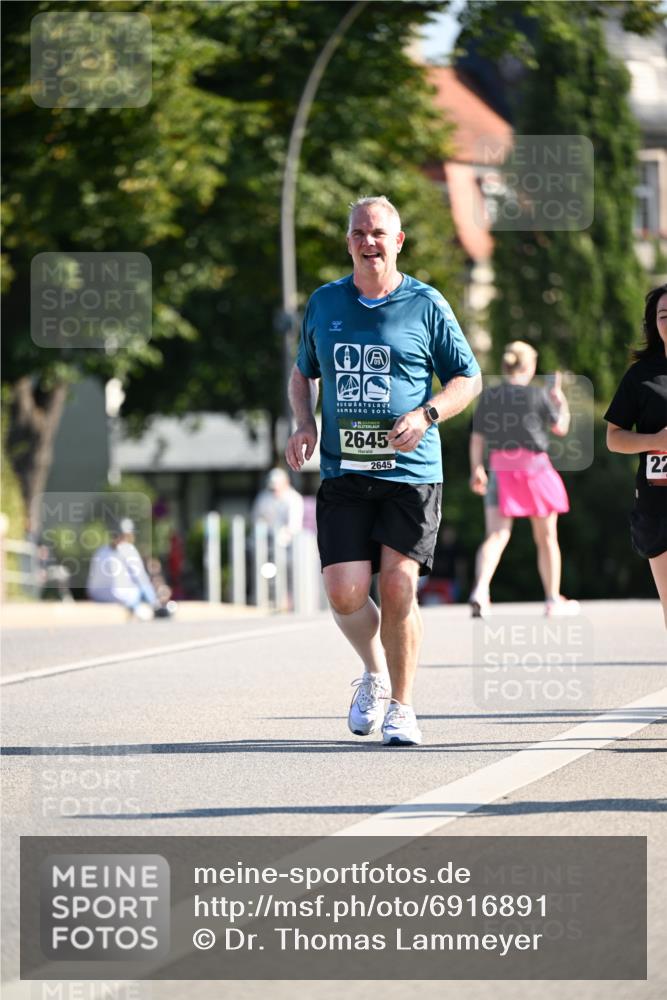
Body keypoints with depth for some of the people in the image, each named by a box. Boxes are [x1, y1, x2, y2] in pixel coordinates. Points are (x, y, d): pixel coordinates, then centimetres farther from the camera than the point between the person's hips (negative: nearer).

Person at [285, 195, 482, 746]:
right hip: (343, 473, 2)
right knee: (345, 593, -8)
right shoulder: (324, 303, 9)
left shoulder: (426, 305, 0)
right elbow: (303, 372, 24)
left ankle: (402, 706, 8)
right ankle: (375, 674, 22)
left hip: (412, 472, -2)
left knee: (398, 588, -9)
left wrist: (426, 414, -12)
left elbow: (469, 378, 6)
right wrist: (305, 424, 5)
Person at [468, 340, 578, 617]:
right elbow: (561, 428, 5)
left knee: (496, 536, -5)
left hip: (500, 469, 2)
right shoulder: (537, 395, -7)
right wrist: (560, 398, 19)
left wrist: (476, 470, 12)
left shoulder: (488, 396, 2)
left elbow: (477, 438, 3)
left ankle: (480, 590, -30)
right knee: (546, 538, 13)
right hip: (534, 467, -2)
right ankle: (553, 600, 21)